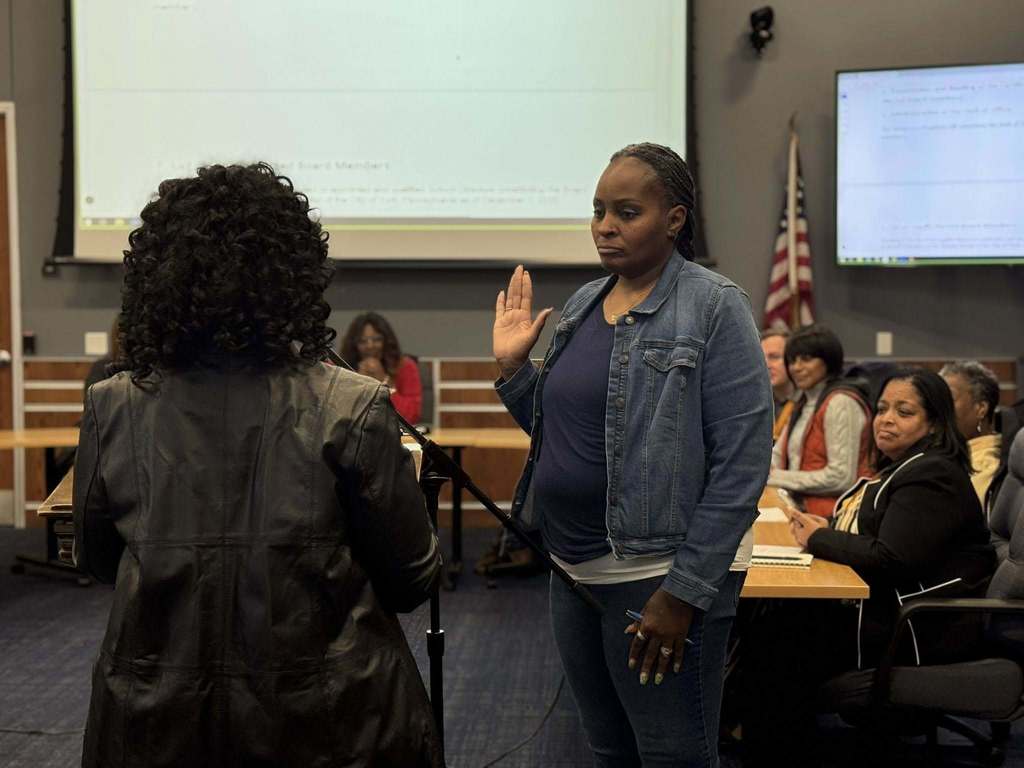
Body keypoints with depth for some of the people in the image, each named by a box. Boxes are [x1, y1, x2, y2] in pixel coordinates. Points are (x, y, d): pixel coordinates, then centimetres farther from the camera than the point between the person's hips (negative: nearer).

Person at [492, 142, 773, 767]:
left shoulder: (713, 307, -11)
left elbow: (741, 462, -16)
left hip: (660, 574, -7)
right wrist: (513, 366, 3)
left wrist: (685, 593, -19)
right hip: (574, 569, 7)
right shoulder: (583, 305, 10)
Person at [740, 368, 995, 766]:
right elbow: (870, 538, 20)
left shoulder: (931, 477, -16)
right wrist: (826, 529, -2)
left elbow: (892, 560, -26)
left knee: (773, 644, -13)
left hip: (923, 630, -9)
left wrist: (819, 538, -13)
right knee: (771, 626, -4)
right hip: (886, 608, 9)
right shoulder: (900, 469, 16)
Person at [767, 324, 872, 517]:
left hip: (832, 516, -8)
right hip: (801, 510, 8)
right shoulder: (805, 402, 20)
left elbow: (841, 478, -17)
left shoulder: (841, 403, -10)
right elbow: (779, 455, 20)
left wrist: (777, 478, -13)